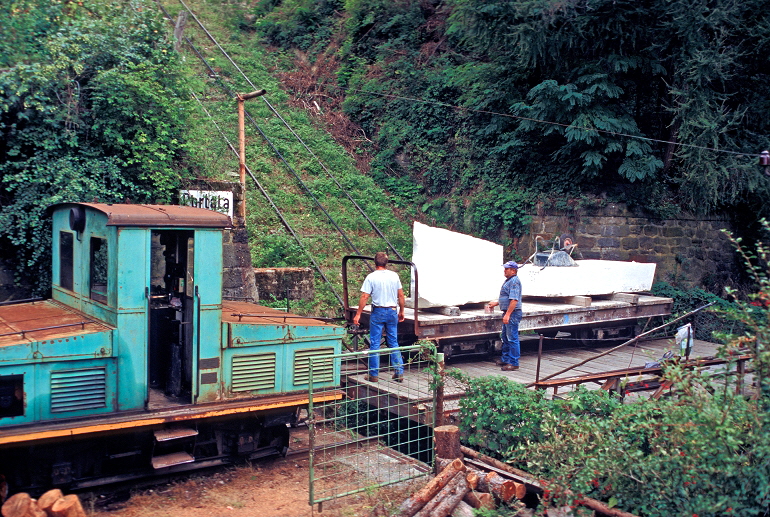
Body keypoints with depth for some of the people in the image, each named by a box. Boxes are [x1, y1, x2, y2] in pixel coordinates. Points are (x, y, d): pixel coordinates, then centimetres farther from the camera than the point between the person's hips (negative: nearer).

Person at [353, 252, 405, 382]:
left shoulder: (371, 277, -8)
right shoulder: (394, 276, 3)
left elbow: (364, 297, -10)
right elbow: (401, 296, 6)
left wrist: (358, 314, -4)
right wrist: (401, 311, 18)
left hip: (378, 312, -3)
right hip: (393, 311, 4)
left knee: (374, 344, 3)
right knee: (394, 343, 11)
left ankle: (374, 375, 7)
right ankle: (399, 373, 11)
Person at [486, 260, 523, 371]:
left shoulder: (514, 281, -17)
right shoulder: (508, 281, 17)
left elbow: (514, 300, -24)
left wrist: (507, 315, -26)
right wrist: (496, 303, 31)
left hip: (513, 313, -11)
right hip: (508, 313, 11)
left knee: (512, 338, -7)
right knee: (506, 337, 18)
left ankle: (514, 363, -3)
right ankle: (505, 359, 28)